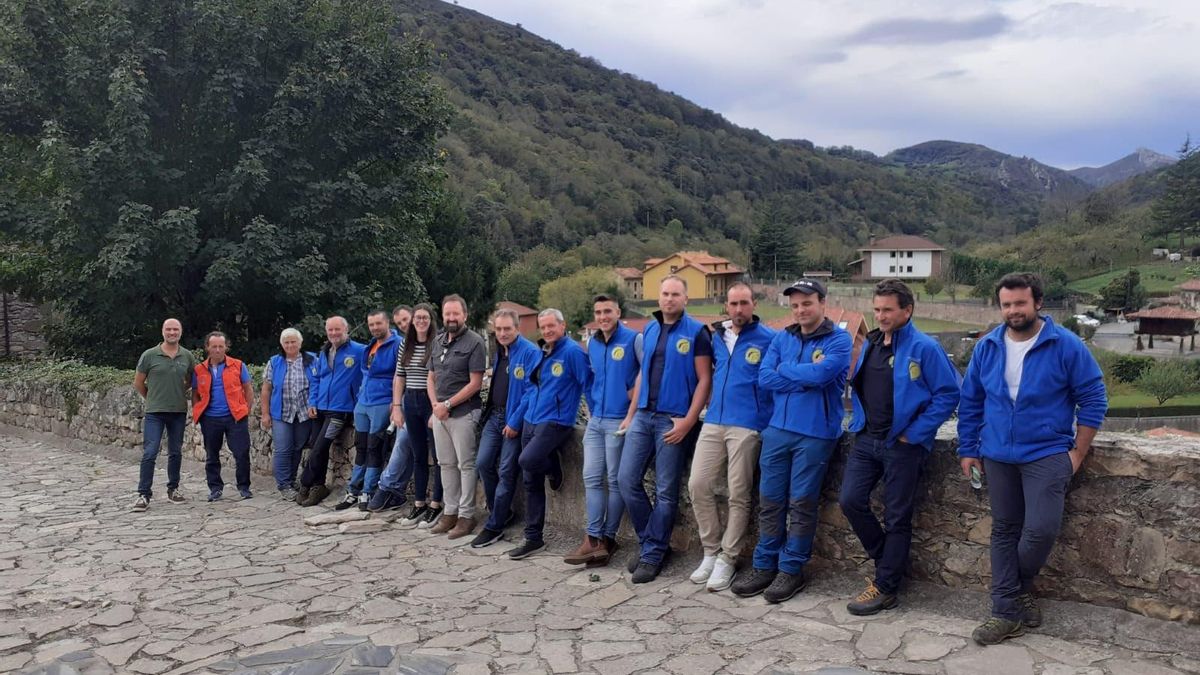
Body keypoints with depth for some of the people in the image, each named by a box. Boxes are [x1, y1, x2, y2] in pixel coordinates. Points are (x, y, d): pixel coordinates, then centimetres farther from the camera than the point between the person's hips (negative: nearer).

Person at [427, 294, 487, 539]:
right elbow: (431, 377, 17)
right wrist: (435, 404, 0)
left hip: (463, 413, -7)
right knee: (446, 464, 12)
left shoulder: (474, 342, -8)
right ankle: (450, 512, 21)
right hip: (440, 412, 7)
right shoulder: (438, 342, 13)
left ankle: (466, 515, 7)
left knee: (465, 465, 0)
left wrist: (448, 404, -13)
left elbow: (475, 383, -13)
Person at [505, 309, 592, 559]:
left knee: (528, 461, -28)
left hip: (555, 422, -8)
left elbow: (588, 384, -11)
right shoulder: (540, 353, 14)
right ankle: (533, 538, 16)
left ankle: (554, 467, 7)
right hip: (531, 421, 8)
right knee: (531, 482, 7)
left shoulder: (573, 351, -11)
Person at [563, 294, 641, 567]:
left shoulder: (634, 339, -8)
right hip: (595, 421, 7)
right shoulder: (592, 344, 13)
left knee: (615, 480, 2)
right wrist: (590, 411, 13)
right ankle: (593, 539, 6)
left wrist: (632, 414, -16)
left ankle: (607, 538, 11)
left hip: (619, 420, -6)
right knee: (591, 478, 3)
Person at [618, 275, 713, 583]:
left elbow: (704, 380, -8)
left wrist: (688, 420, -15)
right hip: (644, 416, 6)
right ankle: (647, 540, 21)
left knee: (665, 491, 1)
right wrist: (632, 412, 13)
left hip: (673, 421, -6)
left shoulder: (696, 332, -5)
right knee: (627, 479, 3)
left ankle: (653, 554, 12)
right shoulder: (649, 330, 13)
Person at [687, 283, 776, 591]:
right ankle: (711, 551, 15)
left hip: (747, 426, -5)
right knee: (698, 484, 0)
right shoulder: (716, 336, 12)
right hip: (713, 422, 5)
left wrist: (768, 414, -3)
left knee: (739, 494, 1)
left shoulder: (768, 338, -5)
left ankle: (727, 559, 13)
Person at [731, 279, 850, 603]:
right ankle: (765, 565, 20)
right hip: (777, 429, 5)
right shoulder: (782, 338, 10)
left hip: (815, 433, -5)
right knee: (770, 500, 9)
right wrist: (806, 376, -11)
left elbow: (820, 374, -21)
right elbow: (764, 377, -2)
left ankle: (791, 569, 16)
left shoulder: (839, 340, -4)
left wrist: (784, 369, -5)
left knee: (801, 503, 3)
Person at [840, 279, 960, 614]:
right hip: (866, 439, 6)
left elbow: (948, 394, -13)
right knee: (850, 499, -1)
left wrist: (914, 434, -14)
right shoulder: (871, 344, 10)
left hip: (903, 445, -6)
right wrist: (860, 421, 10)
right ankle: (888, 561, 21)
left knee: (897, 517, 3)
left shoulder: (924, 348, -12)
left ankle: (886, 588, 14)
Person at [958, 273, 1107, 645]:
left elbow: (1093, 399, -3)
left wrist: (1077, 453, -5)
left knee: (1041, 529, -11)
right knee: (1004, 530, 8)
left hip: (1048, 454, -3)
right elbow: (970, 402, 9)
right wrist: (968, 450, 8)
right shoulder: (986, 347, 2)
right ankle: (1008, 612, 15)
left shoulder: (1066, 345, -8)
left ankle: (1020, 587, 20)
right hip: (998, 456, 4)